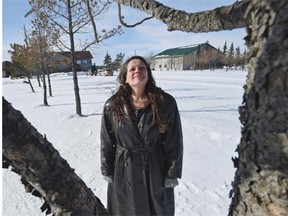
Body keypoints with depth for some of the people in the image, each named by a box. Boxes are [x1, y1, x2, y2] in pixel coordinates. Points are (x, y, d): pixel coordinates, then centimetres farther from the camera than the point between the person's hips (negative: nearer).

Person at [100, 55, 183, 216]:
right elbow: (106, 142, 0)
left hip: (156, 170, -1)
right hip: (124, 172, 2)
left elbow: (174, 142, -8)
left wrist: (172, 174, -6)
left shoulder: (166, 103, -12)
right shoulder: (112, 106, -8)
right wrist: (107, 172, 4)